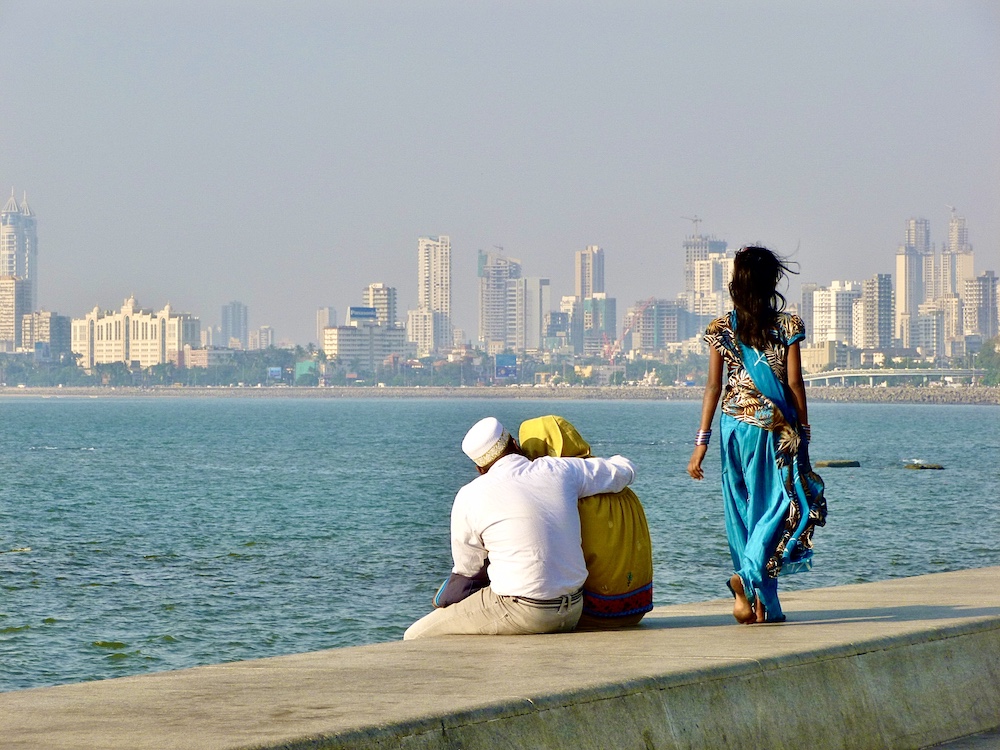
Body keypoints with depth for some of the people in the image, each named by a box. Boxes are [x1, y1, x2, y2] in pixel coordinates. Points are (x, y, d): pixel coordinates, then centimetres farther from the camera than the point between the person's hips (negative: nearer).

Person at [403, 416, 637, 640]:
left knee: (416, 638, 3)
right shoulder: (559, 471, 3)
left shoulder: (470, 497, -5)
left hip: (520, 613, -6)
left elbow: (466, 568, 6)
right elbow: (624, 470, 17)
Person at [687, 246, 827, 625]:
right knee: (777, 504, 3)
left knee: (741, 509, 9)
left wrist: (701, 442, 1)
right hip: (774, 426, -3)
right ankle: (750, 573, -21)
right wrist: (803, 434, 4)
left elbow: (713, 386, -1)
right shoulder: (787, 325, -4)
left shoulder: (721, 328, 1)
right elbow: (794, 385, -4)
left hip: (734, 425, 3)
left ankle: (763, 604, 8)